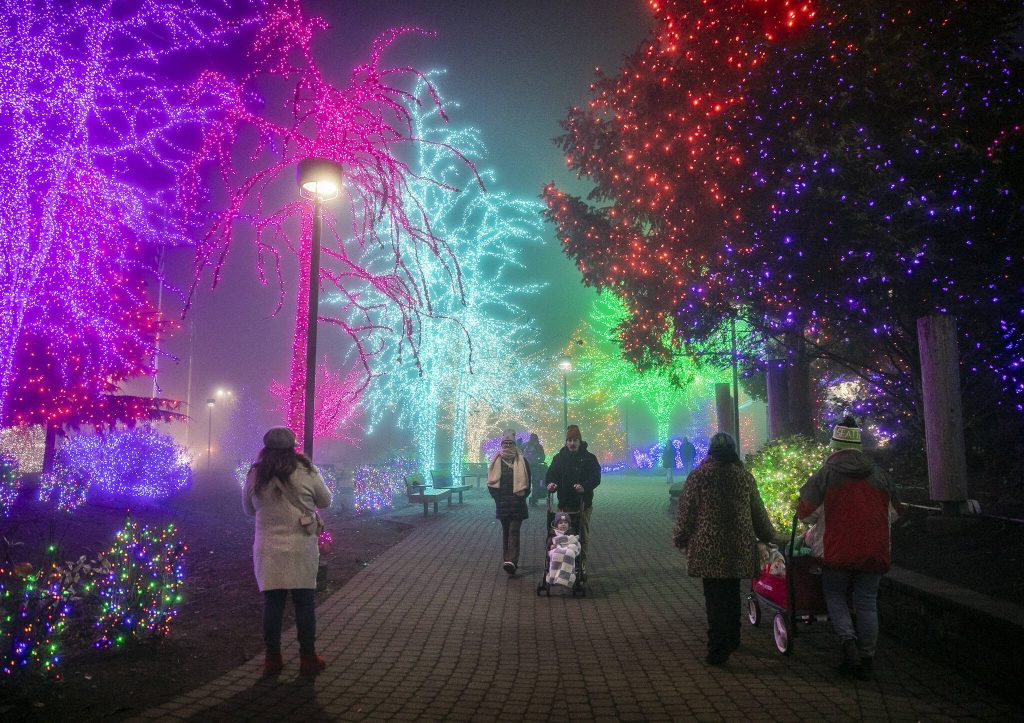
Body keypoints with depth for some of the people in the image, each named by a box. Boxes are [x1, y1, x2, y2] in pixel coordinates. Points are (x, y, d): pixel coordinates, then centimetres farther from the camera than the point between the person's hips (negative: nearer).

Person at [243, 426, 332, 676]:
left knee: (272, 603, 10)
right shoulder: (307, 471, -8)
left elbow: (248, 510, 12)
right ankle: (308, 658, 15)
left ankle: (272, 658, 18)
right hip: (301, 549, -2)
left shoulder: (255, 475, -2)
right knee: (304, 603, 8)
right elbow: (325, 501, 6)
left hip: (268, 550, 2)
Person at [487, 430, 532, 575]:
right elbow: (491, 482, 10)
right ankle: (509, 561, 18)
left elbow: (527, 482, 3)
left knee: (514, 532, -10)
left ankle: (511, 561, -19)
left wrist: (522, 496, -4)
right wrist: (496, 496, 1)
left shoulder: (522, 462, 0)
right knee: (506, 532, 11)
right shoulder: (496, 461, 6)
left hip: (517, 503, -3)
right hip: (502, 503, 3)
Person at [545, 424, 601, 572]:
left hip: (583, 504, -1)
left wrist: (585, 486, -26)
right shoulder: (559, 458, 6)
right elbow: (551, 475, 1)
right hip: (564, 504, 1)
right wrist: (550, 484, -23)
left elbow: (596, 478, -7)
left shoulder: (589, 458, 1)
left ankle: (582, 564, 16)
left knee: (583, 535, 5)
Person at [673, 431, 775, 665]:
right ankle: (732, 640, 32)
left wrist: (680, 539, 9)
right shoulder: (744, 476, 5)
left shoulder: (698, 476, -5)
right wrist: (768, 535, 29)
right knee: (732, 594, 19)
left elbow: (686, 513, -4)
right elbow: (758, 512, 13)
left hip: (709, 549, -3)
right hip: (739, 549, 3)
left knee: (715, 597, 0)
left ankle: (718, 650, -2)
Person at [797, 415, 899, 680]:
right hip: (874, 551, 3)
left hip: (839, 550, -3)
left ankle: (847, 639, -7)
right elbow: (894, 511, 18)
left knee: (834, 594, 14)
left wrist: (805, 518, 17)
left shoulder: (827, 473, -3)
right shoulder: (879, 474, 8)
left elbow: (804, 509, -5)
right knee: (867, 603, 9)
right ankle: (866, 659, 10)